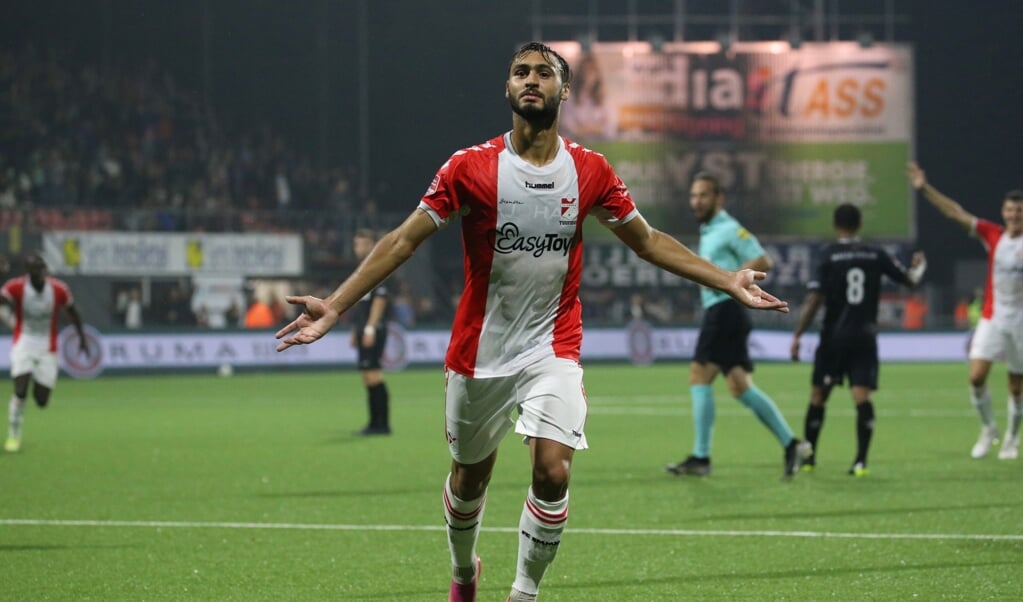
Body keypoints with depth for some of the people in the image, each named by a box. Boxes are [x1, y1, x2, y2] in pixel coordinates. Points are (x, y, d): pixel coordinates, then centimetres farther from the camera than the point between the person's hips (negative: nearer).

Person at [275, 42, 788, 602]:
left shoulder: (591, 172, -2)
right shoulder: (470, 167, -7)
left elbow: (649, 242, 10)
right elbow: (403, 241, -7)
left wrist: (729, 281, 4)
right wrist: (334, 306, -15)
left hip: (553, 348, 0)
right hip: (479, 350, 0)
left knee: (552, 471, -19)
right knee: (469, 475, 13)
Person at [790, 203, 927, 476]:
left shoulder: (829, 255, -6)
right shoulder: (876, 255, 1)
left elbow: (814, 300, -11)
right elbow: (910, 279, 12)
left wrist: (797, 336, -7)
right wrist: (919, 266, 35)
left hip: (833, 336, -1)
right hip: (865, 338, 1)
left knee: (818, 397, 11)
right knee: (862, 398, -5)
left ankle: (808, 456, 19)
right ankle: (861, 460, -16)